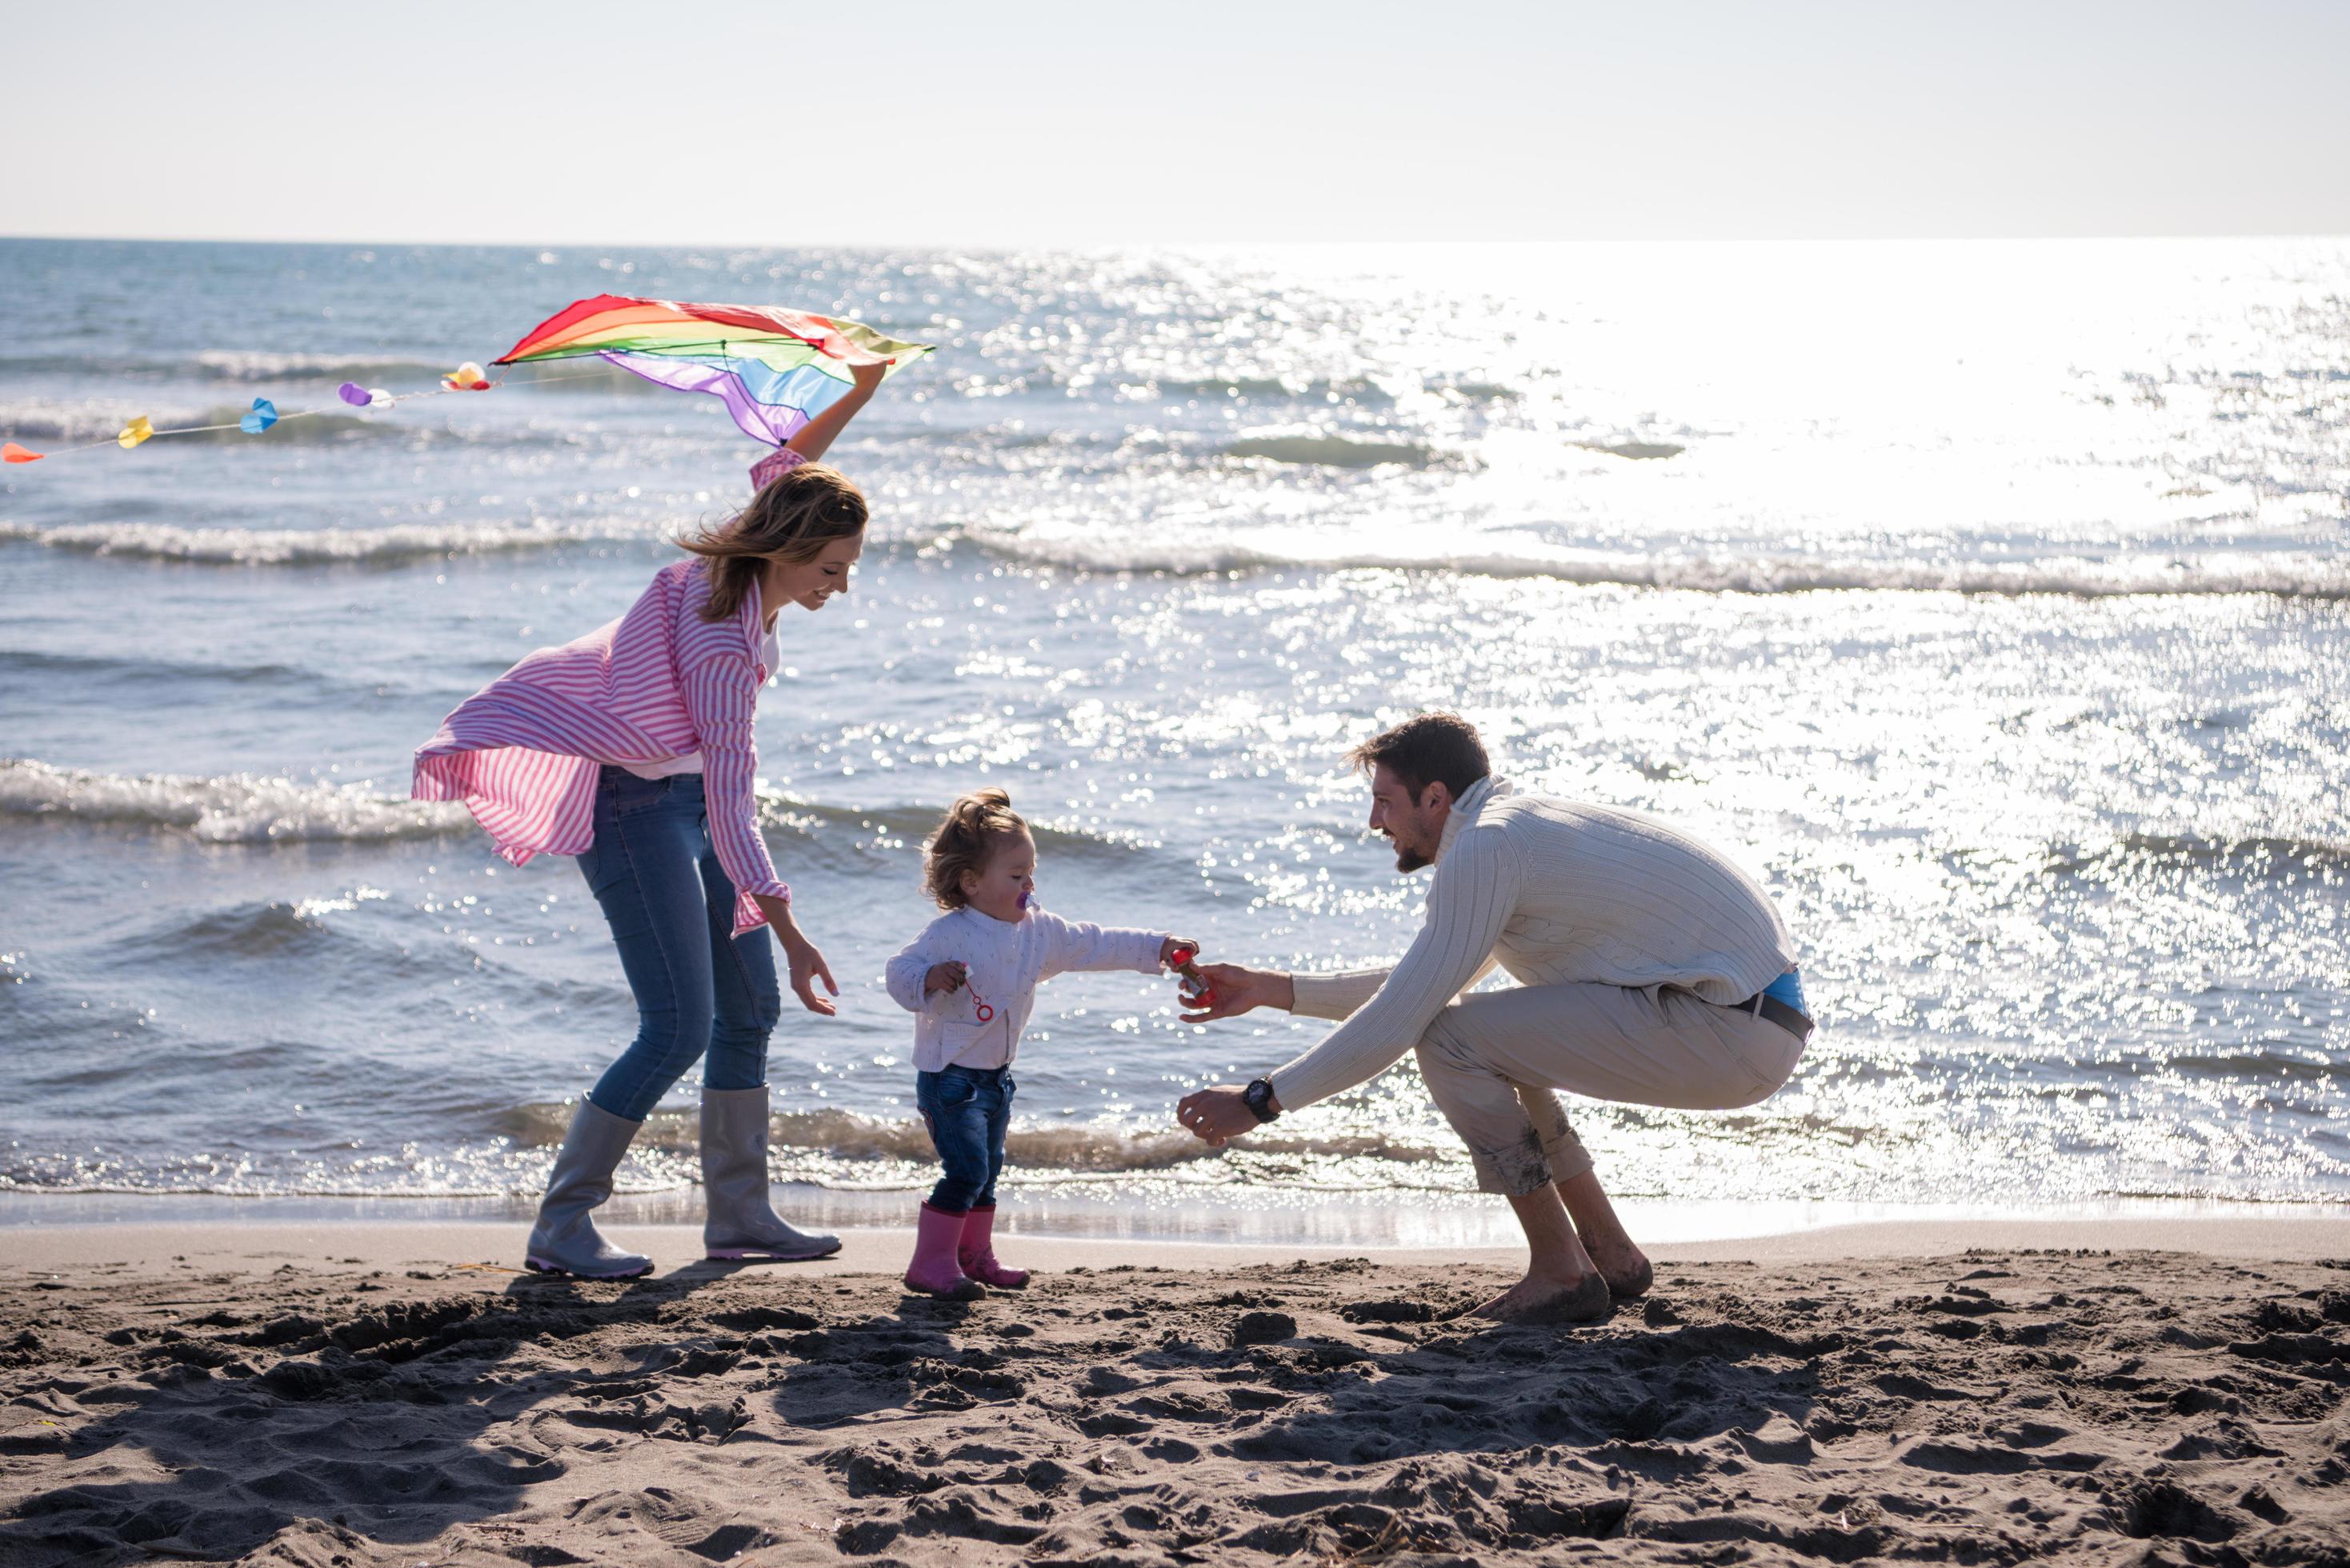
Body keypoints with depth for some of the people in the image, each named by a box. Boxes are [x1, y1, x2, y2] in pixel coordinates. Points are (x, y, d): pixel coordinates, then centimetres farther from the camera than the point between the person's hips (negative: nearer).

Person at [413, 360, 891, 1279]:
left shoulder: (732, 566, -7)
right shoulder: (724, 643, -32)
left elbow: (780, 467, 15)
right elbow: (731, 802, -33)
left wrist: (860, 393, 7)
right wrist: (787, 931, -35)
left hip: (684, 794, 10)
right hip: (637, 805, -10)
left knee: (751, 1010, 11)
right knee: (680, 1028, -13)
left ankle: (740, 1216, 19)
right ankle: (560, 1228, -7)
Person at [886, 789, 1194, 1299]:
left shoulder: (1039, 932, 4)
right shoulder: (948, 935, -18)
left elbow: (1096, 945, 11)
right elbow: (900, 974, -18)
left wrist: (1158, 948, 7)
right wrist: (930, 978, -40)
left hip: (996, 1077, 8)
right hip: (950, 1077, -8)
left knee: (987, 1170, 17)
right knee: (966, 1170, -15)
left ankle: (974, 1256, 31)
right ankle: (930, 1264, -7)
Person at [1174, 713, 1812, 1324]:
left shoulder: (1486, 846, -12)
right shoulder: (1523, 825, 18)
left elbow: (1398, 1020, -15)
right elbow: (1420, 984, 30)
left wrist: (1261, 1100, -8)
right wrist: (1275, 989, 28)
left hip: (1734, 1032, -10)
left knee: (1451, 1040, -10)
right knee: (1490, 1037, 19)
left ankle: (1561, 1272, -3)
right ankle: (1610, 1254, 21)